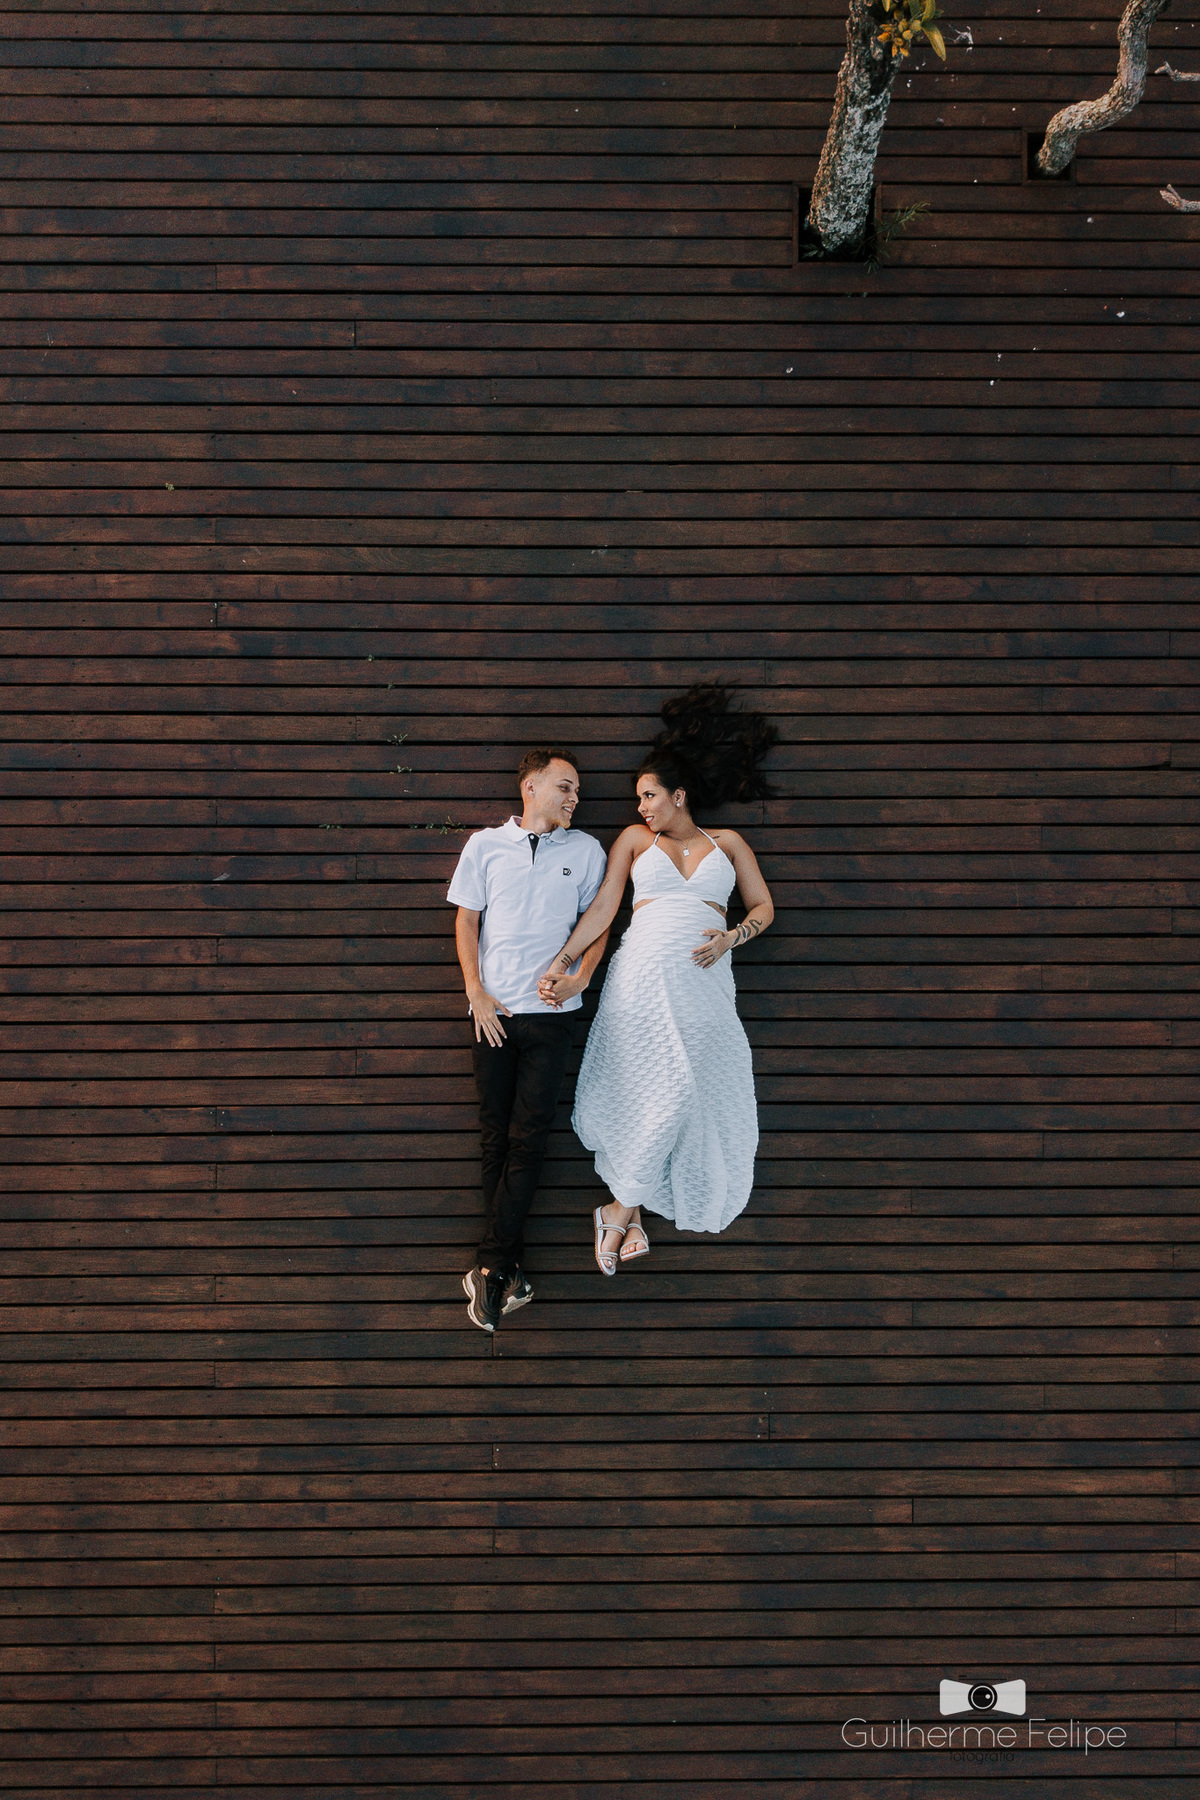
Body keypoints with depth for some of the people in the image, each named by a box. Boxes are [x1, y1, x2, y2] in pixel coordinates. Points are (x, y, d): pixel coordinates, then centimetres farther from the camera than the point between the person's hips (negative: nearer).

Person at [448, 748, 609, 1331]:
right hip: (493, 1012, 1)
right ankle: (507, 1272, 8)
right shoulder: (485, 844, 8)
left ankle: (490, 1268, -1)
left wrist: (581, 976, -3)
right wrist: (476, 992, -2)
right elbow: (467, 920, 8)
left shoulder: (586, 850, 9)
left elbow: (598, 923, 14)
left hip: (551, 1013, 0)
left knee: (526, 1140, -6)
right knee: (497, 1139, 2)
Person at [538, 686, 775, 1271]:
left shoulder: (727, 842, 15)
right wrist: (562, 962, -5)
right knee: (667, 1087, -10)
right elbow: (603, 906, 5)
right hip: (642, 975, -1)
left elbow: (763, 906, 16)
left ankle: (622, 1210, 8)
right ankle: (626, 1214, 5)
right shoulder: (635, 838, 13)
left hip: (703, 984, 2)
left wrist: (731, 937, -4)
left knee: (699, 1092, -4)